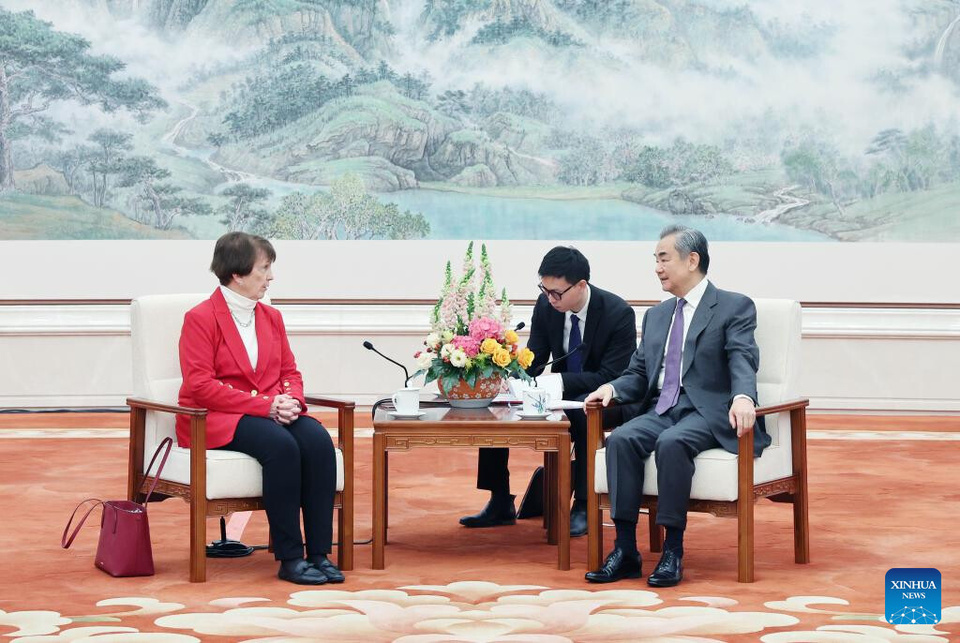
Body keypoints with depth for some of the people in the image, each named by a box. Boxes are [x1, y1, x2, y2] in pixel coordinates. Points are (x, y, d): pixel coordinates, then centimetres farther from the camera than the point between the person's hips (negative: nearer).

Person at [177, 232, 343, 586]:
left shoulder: (271, 317, 16)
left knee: (318, 439, -26)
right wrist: (265, 406, -20)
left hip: (271, 413, 6)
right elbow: (200, 385, -14)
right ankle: (289, 558, -29)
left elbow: (290, 372, 17)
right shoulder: (200, 318, -5)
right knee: (281, 445, -35)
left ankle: (319, 553, -25)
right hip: (215, 421, -6)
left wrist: (291, 400, -9)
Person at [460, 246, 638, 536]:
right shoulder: (546, 305, -5)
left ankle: (582, 507, -30)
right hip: (563, 394, 6)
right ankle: (501, 504, -5)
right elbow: (533, 361, 2)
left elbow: (611, 377, -23)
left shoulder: (618, 313, -20)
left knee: (584, 410, -40)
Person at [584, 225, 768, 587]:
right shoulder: (656, 315, 23)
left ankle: (673, 551, -28)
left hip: (709, 412, -5)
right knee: (621, 439, -25)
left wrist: (743, 397, -35)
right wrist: (612, 388, -3)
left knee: (672, 443, -36)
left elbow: (742, 360, -13)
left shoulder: (735, 307, 2)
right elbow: (638, 374, 20)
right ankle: (625, 550, -26)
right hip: (662, 410, 6)